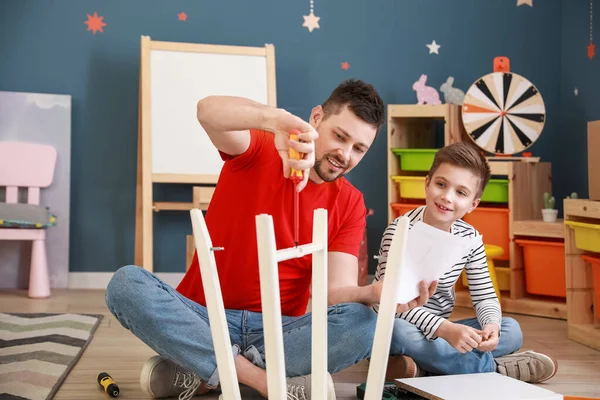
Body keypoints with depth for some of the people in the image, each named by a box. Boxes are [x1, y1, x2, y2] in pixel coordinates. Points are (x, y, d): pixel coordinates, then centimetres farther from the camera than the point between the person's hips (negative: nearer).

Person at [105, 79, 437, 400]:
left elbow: (338, 290, -9)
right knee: (126, 283, -27)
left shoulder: (350, 204, 1)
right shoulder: (258, 152, -4)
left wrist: (374, 292, -33)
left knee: (363, 322, -26)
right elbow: (208, 110, -26)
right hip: (204, 317, -1)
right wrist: (275, 119, -45)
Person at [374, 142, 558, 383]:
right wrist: (445, 329, -41)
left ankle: (422, 366, -24)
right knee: (399, 332, -39)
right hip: (390, 327, -5)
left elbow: (485, 296, 1)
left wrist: (491, 325, -23)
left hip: (440, 332, 6)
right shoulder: (400, 232, -19)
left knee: (512, 330, -8)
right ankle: (492, 367, -21)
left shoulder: (471, 239, -3)